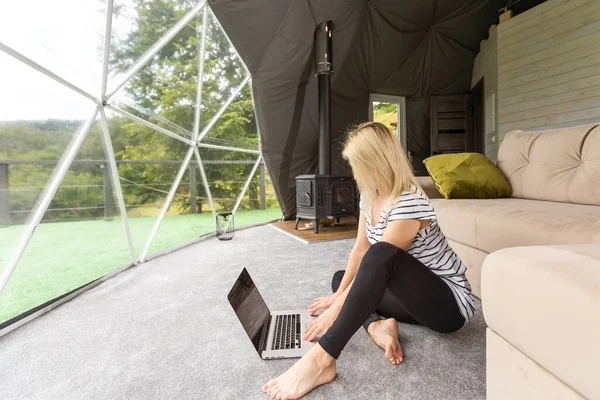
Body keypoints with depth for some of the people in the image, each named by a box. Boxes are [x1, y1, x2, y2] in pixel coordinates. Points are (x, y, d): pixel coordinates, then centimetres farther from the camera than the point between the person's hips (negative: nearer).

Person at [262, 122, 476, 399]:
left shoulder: (409, 203, -26)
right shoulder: (370, 196, -1)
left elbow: (380, 258, -28)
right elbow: (360, 248, 1)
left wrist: (336, 309, -22)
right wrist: (340, 294, -2)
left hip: (450, 301, -8)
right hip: (418, 294, 9)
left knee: (381, 255, -37)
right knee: (341, 277, 12)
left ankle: (321, 359, -35)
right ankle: (378, 325, -13)